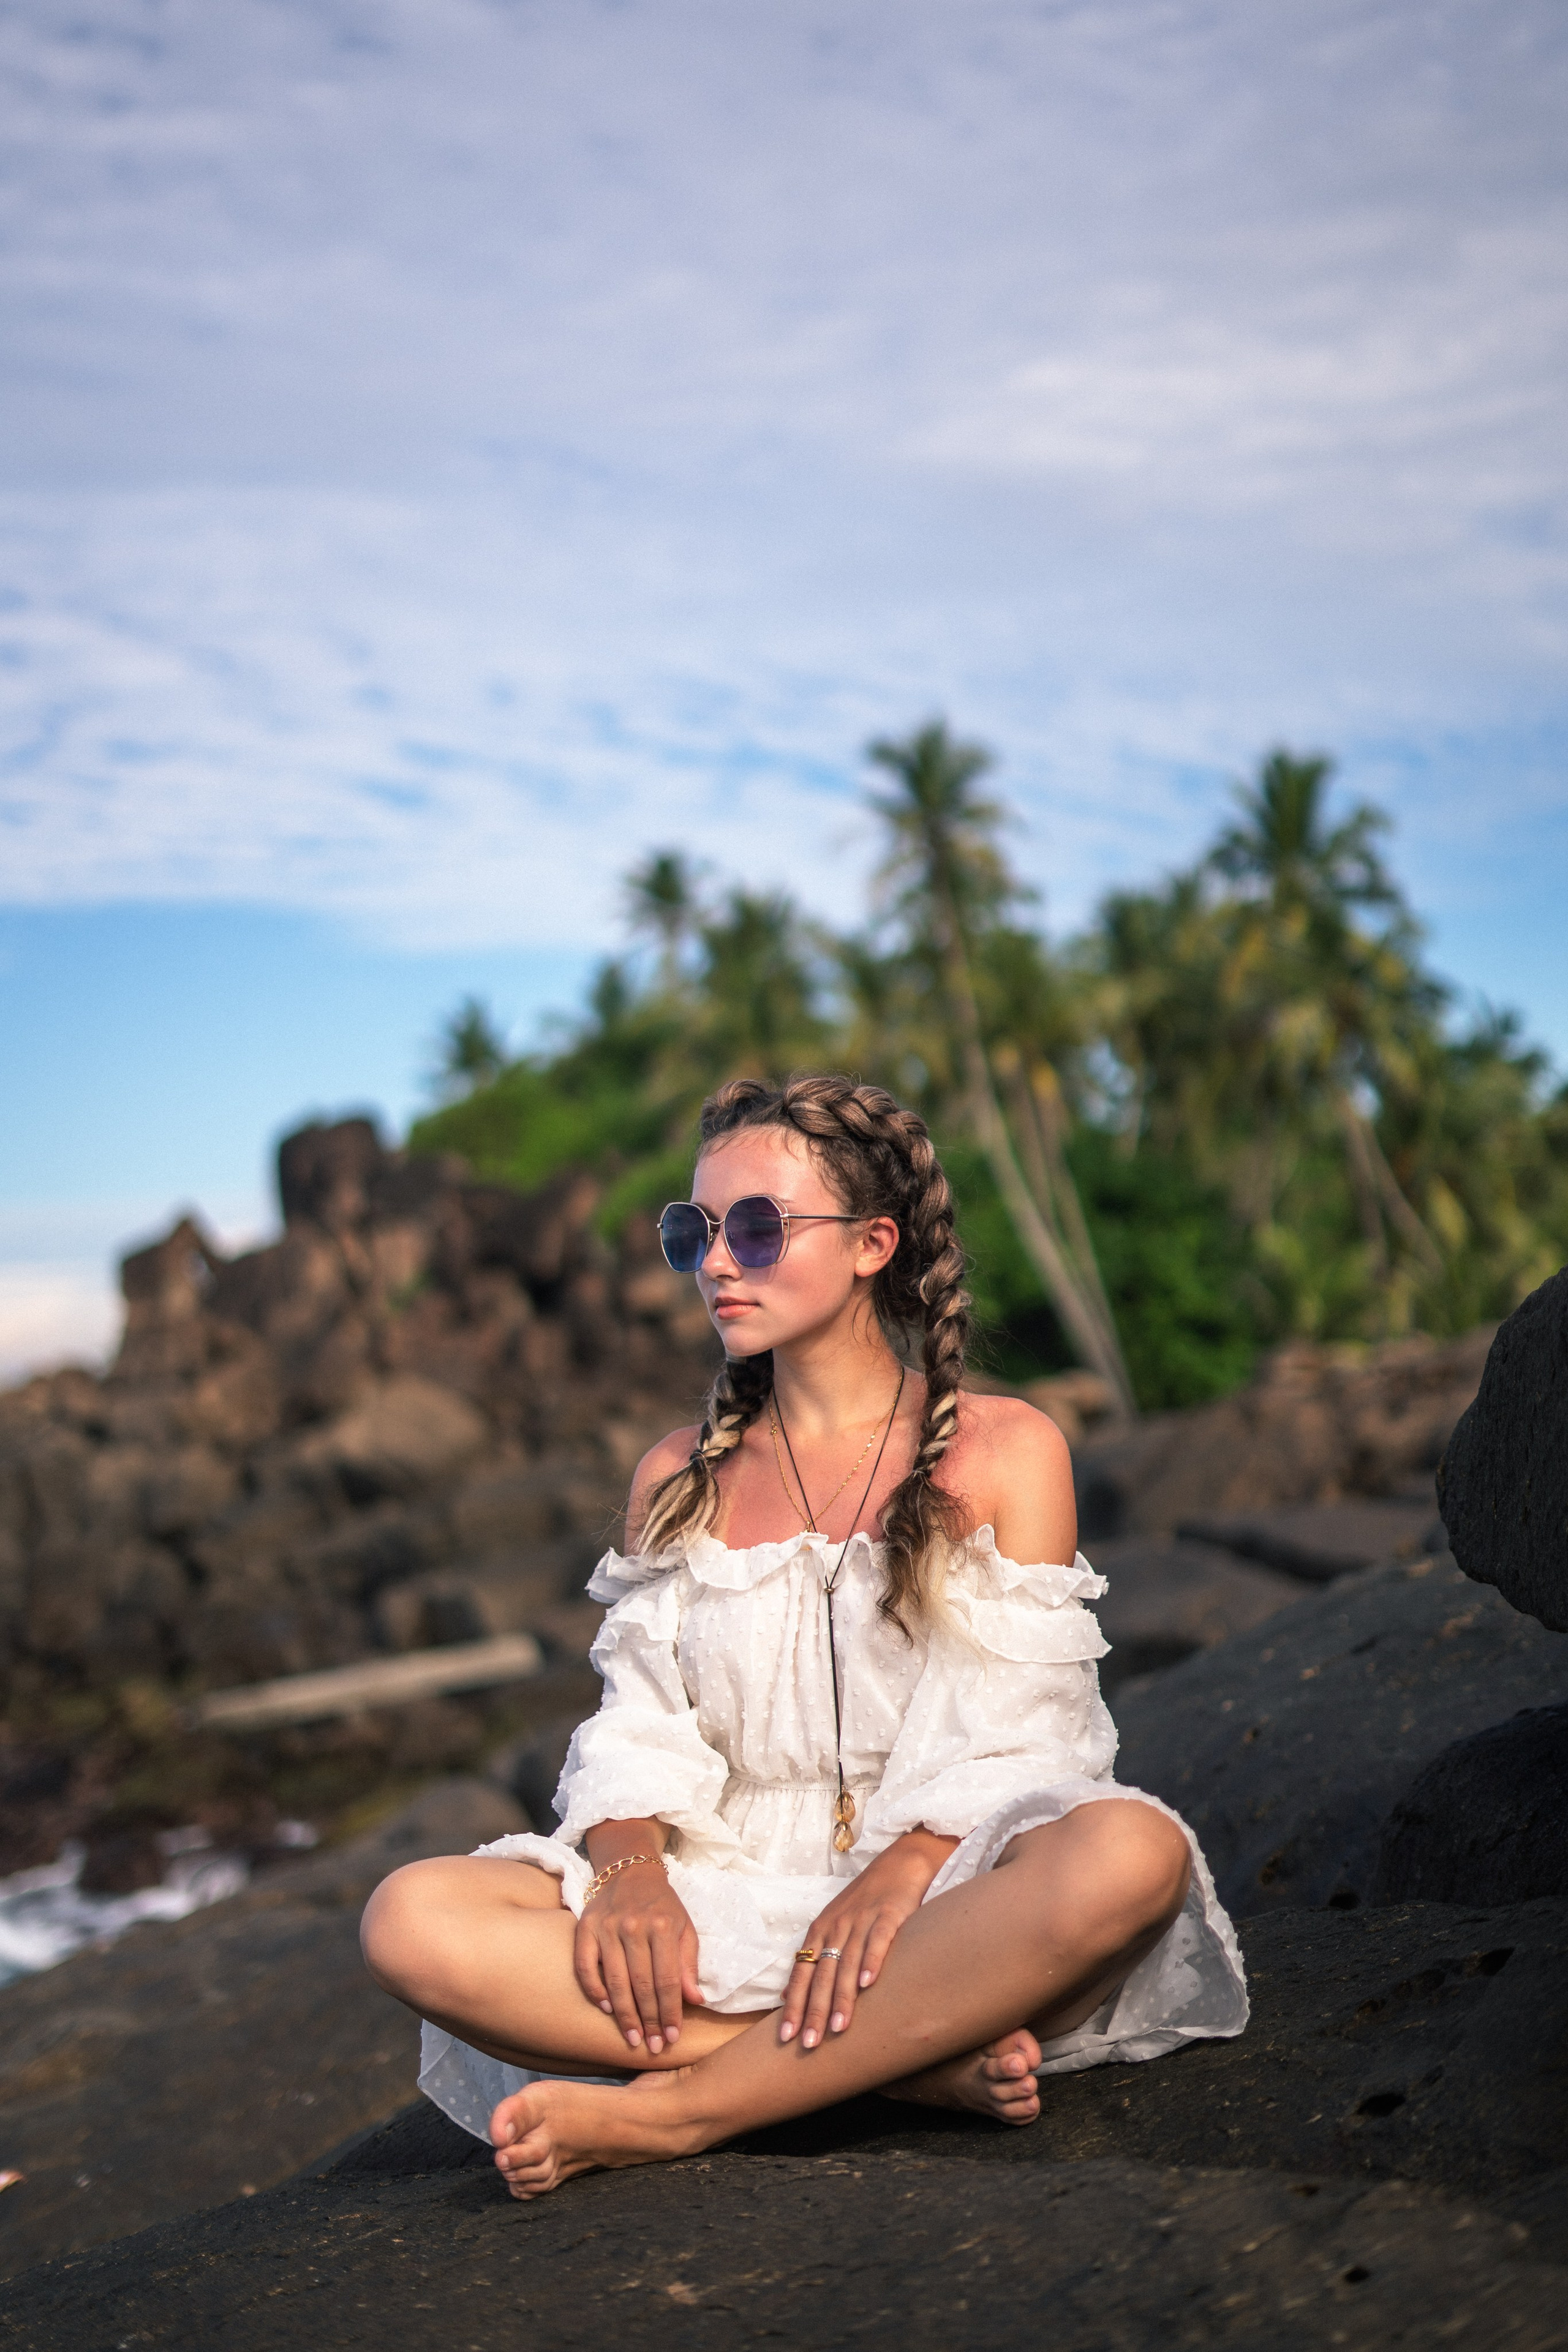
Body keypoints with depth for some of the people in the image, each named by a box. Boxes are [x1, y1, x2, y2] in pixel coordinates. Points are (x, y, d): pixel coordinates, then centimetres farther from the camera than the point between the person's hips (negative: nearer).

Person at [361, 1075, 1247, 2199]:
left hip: (940, 1903, -2)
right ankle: (921, 2060, -23)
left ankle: (680, 2108, -26)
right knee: (413, 1921, -24)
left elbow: (1015, 1727, -3)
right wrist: (630, 1870, -15)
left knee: (1131, 1851, -36)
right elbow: (642, 1722, 7)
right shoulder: (678, 1479, 16)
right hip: (735, 1904, 2)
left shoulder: (1007, 1451, 6)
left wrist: (897, 1876, -21)